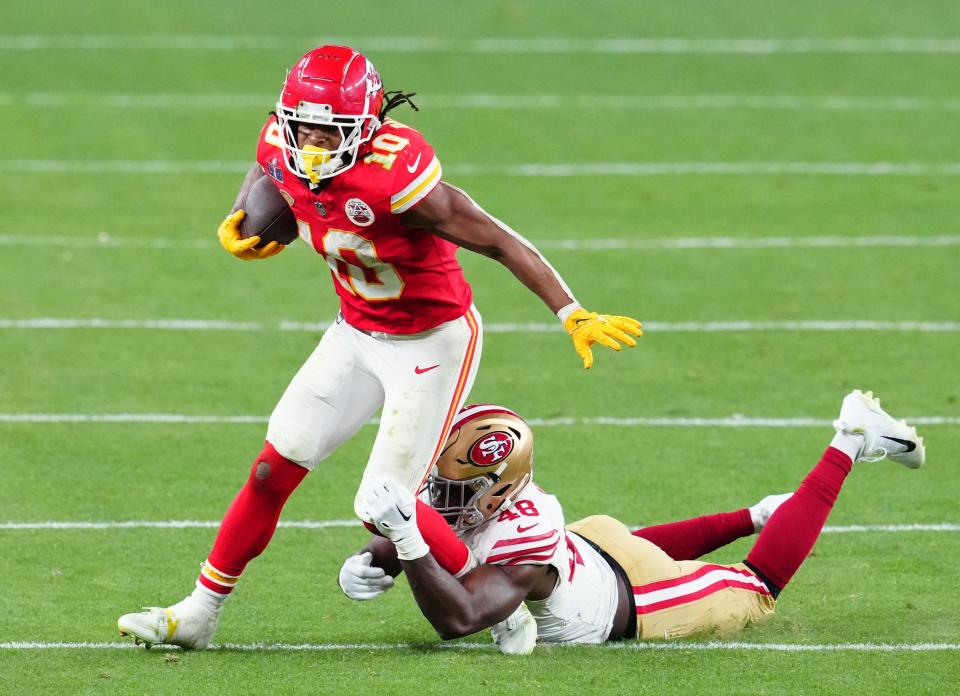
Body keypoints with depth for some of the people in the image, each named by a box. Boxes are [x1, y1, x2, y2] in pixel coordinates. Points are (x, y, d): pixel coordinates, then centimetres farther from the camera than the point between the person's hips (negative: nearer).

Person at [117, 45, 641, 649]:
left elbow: (499, 242, -27)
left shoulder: (395, 174, -34)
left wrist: (574, 316, -28)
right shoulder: (283, 148, -12)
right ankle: (199, 615, 13)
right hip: (358, 334, 7)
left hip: (432, 343, -7)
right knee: (275, 467, 3)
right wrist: (238, 222, -4)